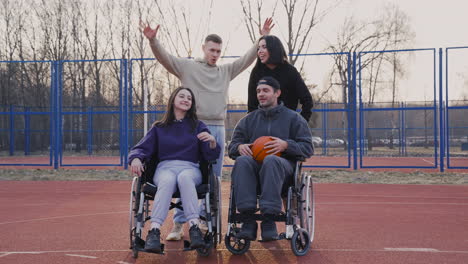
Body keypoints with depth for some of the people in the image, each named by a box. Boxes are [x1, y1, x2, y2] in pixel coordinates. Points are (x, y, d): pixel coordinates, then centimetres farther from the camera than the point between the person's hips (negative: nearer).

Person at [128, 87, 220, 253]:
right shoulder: (159, 128, 20)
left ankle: (194, 227, -48)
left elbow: (211, 156, 8)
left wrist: (212, 141, -14)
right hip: (165, 167, 0)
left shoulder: (198, 126, 18)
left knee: (184, 177, -37)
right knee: (168, 180, -37)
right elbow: (141, 149, 14)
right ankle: (154, 231, -49)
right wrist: (136, 158, -10)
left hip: (190, 168, 0)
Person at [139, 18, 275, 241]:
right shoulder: (187, 67, 5)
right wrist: (152, 40, -23)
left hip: (218, 130, 4)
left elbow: (248, 58, 17)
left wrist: (262, 38, 10)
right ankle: (179, 224, -1)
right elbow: (164, 57, -6)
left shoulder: (226, 71, 16)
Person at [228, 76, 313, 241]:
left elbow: (307, 148, 6)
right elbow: (232, 146, 21)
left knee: (271, 160, -39)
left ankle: (269, 220, -42)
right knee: (242, 161, -34)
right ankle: (248, 220, -40)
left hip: (284, 166, -3)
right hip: (253, 167, 3)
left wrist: (286, 145, -13)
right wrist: (239, 147, -5)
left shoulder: (293, 118, 16)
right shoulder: (248, 120, 25)